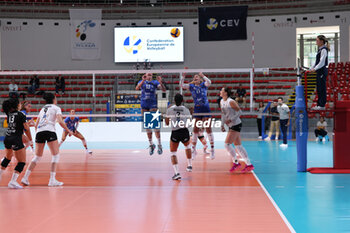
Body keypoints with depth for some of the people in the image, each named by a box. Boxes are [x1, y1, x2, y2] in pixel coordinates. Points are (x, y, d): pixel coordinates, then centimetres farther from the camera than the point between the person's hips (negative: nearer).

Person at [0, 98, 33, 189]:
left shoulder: (9, 114, 6)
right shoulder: (20, 115, -9)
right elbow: (27, 129, -12)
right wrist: (30, 140, -4)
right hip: (16, 140, -7)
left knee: (7, 157, 31)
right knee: (22, 162, -2)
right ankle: (13, 181, -15)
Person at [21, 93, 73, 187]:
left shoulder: (42, 109, 27)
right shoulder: (56, 108, 10)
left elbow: (36, 125, 24)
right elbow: (60, 122, -6)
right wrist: (68, 131, 3)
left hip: (39, 131, 6)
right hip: (49, 131, -6)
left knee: (37, 157, 14)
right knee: (56, 155, 0)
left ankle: (25, 177, 6)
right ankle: (52, 180, -9)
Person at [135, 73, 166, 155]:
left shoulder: (155, 82, 2)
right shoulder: (142, 82, 6)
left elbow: (163, 89, -11)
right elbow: (137, 88, -15)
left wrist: (160, 82, -29)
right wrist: (143, 81, -29)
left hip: (153, 105, -3)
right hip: (144, 106, 3)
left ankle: (159, 145, -11)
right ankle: (151, 144, 17)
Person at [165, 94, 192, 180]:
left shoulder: (169, 109, 0)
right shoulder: (186, 110, 3)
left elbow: (167, 123, 11)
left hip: (174, 133, -2)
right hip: (184, 132, 2)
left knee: (173, 153, 11)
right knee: (188, 146, 33)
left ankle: (177, 173, -7)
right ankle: (189, 166, 36)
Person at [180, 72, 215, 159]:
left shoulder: (203, 85, 2)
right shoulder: (191, 86, 9)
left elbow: (209, 82, -20)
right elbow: (182, 85, -3)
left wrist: (202, 75, -27)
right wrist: (183, 76, -13)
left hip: (205, 109, -3)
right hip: (197, 109, 3)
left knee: (208, 129, -5)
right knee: (195, 129, 5)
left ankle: (212, 150, 0)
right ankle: (193, 150, 15)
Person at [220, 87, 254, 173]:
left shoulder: (231, 102, -15)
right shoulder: (222, 102, 10)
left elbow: (239, 112, -14)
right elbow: (223, 114, 18)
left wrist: (230, 120, -19)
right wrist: (222, 124, 11)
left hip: (236, 125, -9)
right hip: (231, 126, 9)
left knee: (227, 144, -12)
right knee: (238, 146, 7)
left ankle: (236, 162, 0)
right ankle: (249, 165, 10)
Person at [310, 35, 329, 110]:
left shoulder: (324, 50, -13)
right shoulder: (320, 49, 15)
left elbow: (322, 62, -20)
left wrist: (315, 69, -25)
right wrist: (311, 68, 15)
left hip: (322, 70, -10)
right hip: (319, 71, 10)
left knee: (322, 88, -5)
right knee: (319, 88, 12)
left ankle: (322, 105, -2)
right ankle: (319, 104, 18)